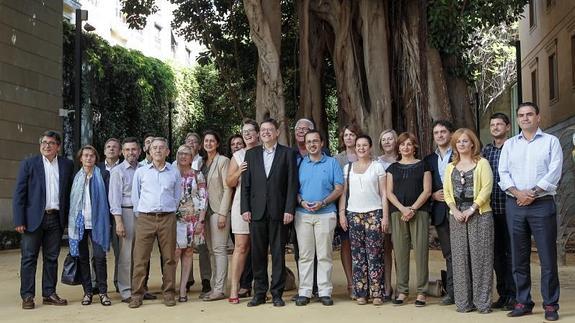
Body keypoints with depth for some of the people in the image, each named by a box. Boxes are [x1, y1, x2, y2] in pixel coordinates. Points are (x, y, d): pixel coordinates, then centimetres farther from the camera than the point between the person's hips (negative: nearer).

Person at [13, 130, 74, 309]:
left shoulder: (67, 165, 8)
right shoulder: (29, 163, 1)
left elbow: (69, 192, 9)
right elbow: (19, 193, -3)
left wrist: (68, 217, 2)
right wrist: (19, 221, -10)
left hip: (56, 218, 3)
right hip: (34, 218, -2)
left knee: (52, 258, 9)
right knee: (29, 258, 1)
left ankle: (49, 294, 17)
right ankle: (27, 296, 7)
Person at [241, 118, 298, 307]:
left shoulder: (287, 153, 4)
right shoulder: (251, 154, 12)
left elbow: (292, 184, -1)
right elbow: (245, 184, 9)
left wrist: (289, 210, -8)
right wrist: (245, 209, 0)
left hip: (278, 211, -2)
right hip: (257, 211, 2)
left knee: (278, 254, 3)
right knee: (258, 254, 5)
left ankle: (277, 294, 10)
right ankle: (259, 293, 14)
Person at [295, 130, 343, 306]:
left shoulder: (332, 163, 6)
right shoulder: (300, 163, 11)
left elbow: (339, 189, 1)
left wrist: (322, 203, -11)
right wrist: (302, 202, -9)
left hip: (325, 214, -2)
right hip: (302, 214, 2)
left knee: (324, 255, 0)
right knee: (305, 254, 2)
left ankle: (325, 291, 6)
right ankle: (304, 291, 7)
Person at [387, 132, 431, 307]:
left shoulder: (423, 165, 8)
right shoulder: (393, 167, 14)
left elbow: (427, 190, 1)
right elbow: (389, 192, 8)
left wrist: (412, 209, -10)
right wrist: (402, 208, -8)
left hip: (419, 212, -2)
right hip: (398, 213, 2)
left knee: (421, 251, -5)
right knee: (400, 251, 0)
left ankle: (421, 292, 1)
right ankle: (402, 291, 7)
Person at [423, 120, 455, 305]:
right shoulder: (429, 160, 15)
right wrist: (433, 195, -3)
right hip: (439, 211, 5)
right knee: (448, 254, 9)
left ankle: (452, 291, 2)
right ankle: (451, 292, 14)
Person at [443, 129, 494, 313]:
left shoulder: (482, 163, 2)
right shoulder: (451, 167, 15)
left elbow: (487, 188, -8)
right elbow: (446, 192, 10)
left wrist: (472, 209, -14)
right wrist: (454, 210, -6)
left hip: (480, 215, -4)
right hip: (457, 216, 4)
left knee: (480, 257, -3)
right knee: (460, 258, 4)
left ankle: (482, 302, 3)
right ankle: (464, 302, 10)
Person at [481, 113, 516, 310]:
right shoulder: (486, 150, 13)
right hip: (491, 208, 5)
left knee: (511, 251, -2)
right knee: (497, 252, 9)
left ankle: (513, 295, 5)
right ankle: (502, 294, 18)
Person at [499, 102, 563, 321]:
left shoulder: (551, 141, 5)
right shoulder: (509, 144, 14)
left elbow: (554, 172, -6)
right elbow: (503, 173, 5)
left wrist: (532, 193, -13)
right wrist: (517, 193, -10)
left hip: (542, 204, -3)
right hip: (515, 205, 3)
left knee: (548, 257, -2)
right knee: (519, 257, 7)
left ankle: (550, 305, 5)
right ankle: (523, 302, 14)